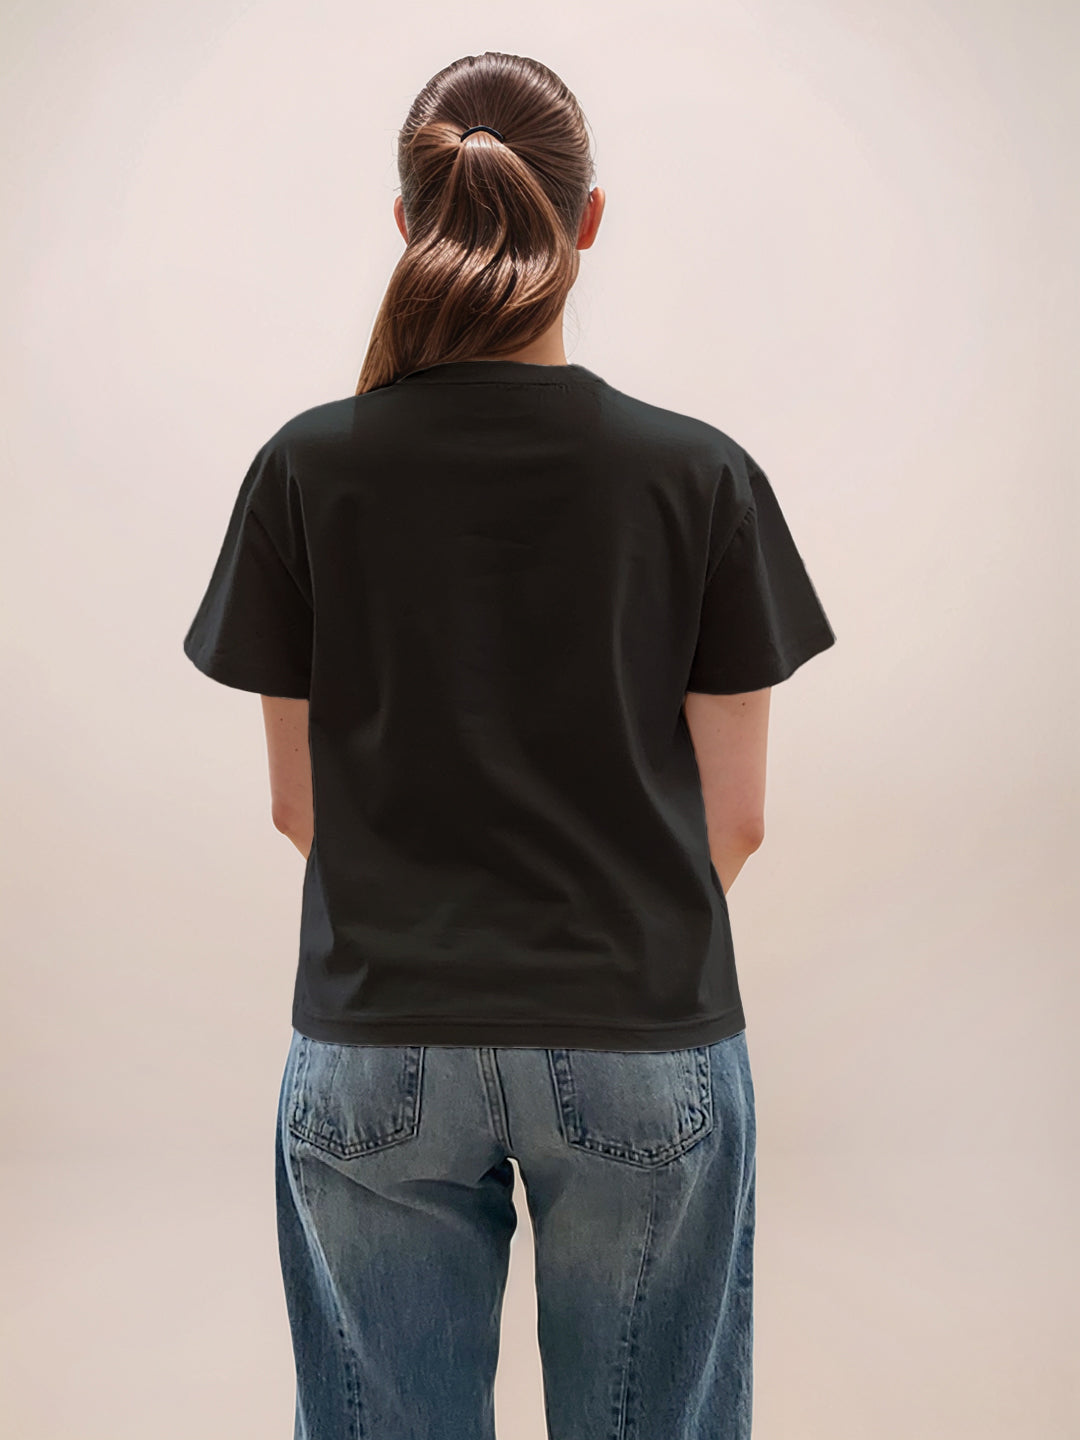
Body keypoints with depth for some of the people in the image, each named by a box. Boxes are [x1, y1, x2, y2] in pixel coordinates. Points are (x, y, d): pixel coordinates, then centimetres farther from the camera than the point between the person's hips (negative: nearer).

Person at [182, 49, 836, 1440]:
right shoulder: (703, 476, -7)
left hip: (375, 1050, 1)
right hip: (646, 1046, 0)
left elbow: (301, 804, 1)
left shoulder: (307, 469, -6)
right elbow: (733, 820, -2)